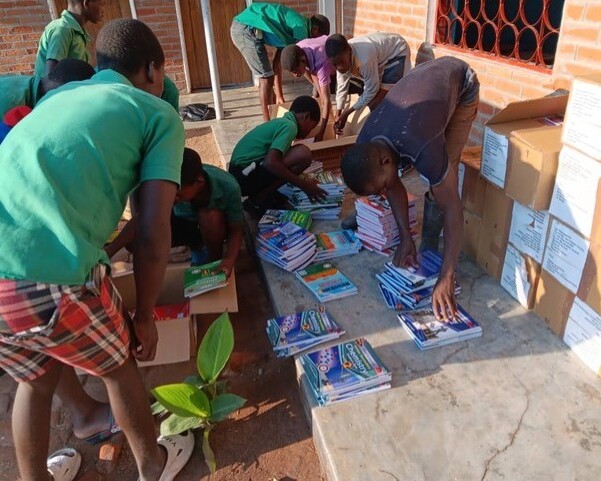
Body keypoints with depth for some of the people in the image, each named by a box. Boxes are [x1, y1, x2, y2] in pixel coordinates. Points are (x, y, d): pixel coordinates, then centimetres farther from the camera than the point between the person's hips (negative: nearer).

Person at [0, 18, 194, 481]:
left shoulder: (59, 96, 27)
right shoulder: (159, 114, 9)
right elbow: (153, 234, 0)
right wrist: (145, 315, 13)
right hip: (51, 277, -5)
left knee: (38, 377, 31)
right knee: (118, 366, 24)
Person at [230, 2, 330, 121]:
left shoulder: (291, 28, 20)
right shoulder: (301, 25, -7)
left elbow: (278, 61, 18)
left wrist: (279, 95, 16)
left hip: (242, 28, 10)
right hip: (247, 29, -10)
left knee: (266, 76, 16)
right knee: (266, 77, -6)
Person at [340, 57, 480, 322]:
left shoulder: (422, 149, -44)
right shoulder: (365, 146, -24)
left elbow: (453, 209, -38)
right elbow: (394, 185, -9)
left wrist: (446, 279, -39)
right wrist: (405, 237, -12)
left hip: (461, 84, -5)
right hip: (428, 72, 5)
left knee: (445, 170, -14)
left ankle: (430, 245, 0)